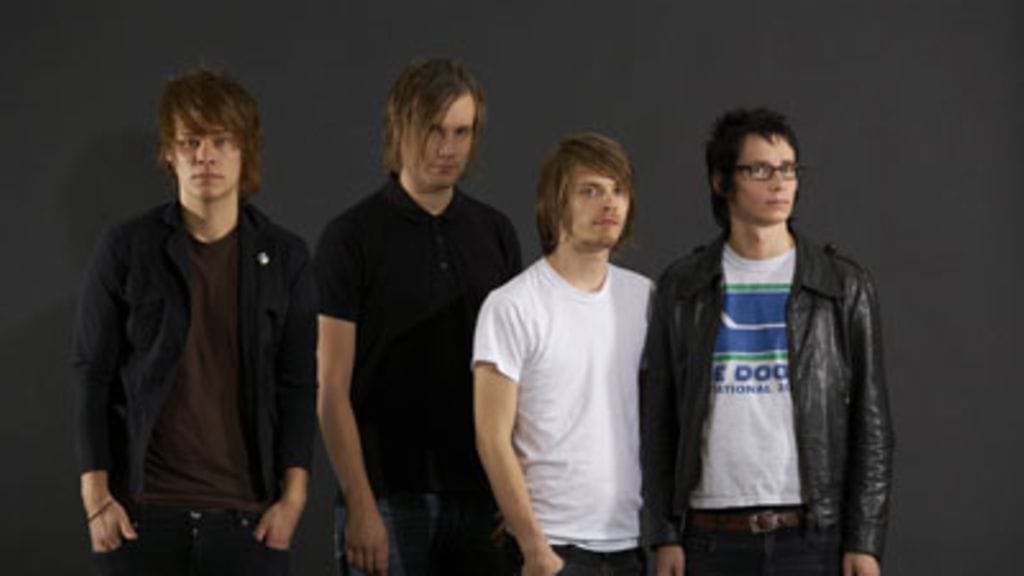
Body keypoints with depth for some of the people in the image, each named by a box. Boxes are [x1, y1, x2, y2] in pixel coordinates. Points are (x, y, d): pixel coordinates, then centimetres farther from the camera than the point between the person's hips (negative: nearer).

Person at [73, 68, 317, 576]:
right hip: (141, 509, -1)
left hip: (247, 513, 1)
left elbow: (298, 384, 6)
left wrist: (294, 494, -2)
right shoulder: (126, 249, 2)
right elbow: (93, 375, 3)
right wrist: (95, 495, -4)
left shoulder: (284, 258, 6)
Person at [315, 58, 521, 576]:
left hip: (482, 495, 4)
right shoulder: (353, 237, -4)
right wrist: (361, 507, -14)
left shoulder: (496, 234, 10)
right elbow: (332, 388, -7)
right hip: (389, 498, -4)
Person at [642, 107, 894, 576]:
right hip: (712, 536, 1)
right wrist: (665, 535, 2)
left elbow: (870, 422, 3)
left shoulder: (845, 286, 3)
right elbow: (660, 420, 8)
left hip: (813, 536, -1)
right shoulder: (682, 287, 7)